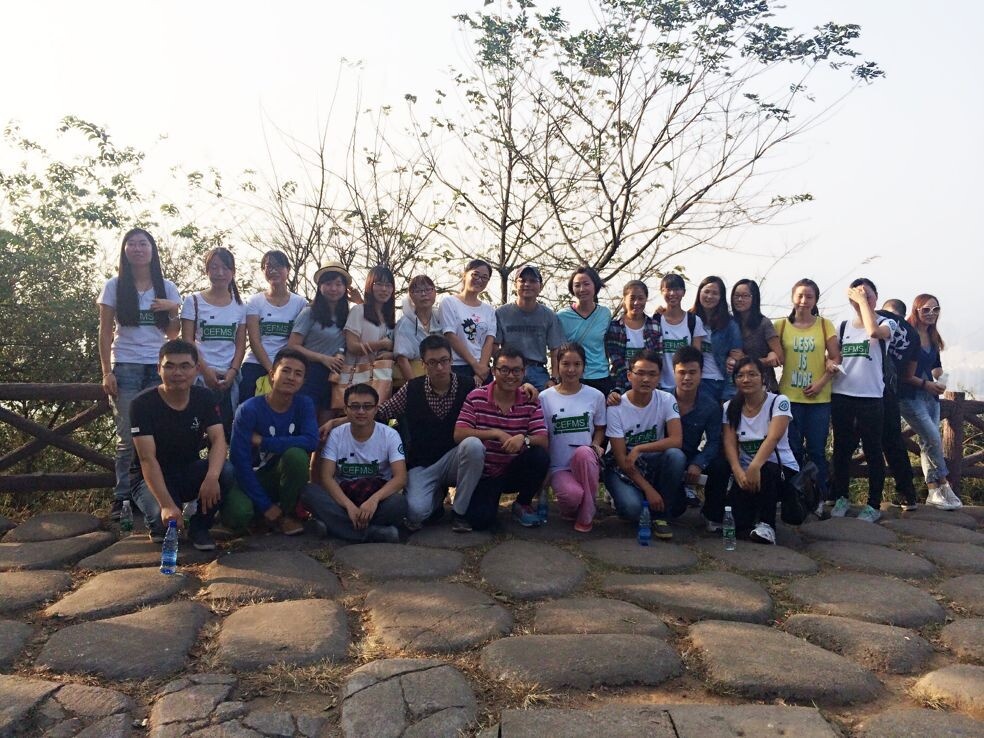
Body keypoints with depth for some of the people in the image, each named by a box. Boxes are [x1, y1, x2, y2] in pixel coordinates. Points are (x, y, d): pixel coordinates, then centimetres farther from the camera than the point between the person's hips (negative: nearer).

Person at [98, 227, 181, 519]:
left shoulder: (166, 287, 9)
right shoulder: (115, 286, 5)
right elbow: (105, 332, 3)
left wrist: (174, 310, -7)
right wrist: (106, 371, -5)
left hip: (158, 367, 1)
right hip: (125, 367, -1)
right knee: (128, 437, -2)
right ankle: (122, 498, 5)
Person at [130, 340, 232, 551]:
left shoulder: (204, 398, -7)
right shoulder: (143, 404, -19)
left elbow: (218, 439, -19)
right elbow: (147, 459, -26)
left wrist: (212, 476, -41)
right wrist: (167, 505, -39)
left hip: (189, 472, 4)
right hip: (153, 478, -3)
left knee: (226, 471, -29)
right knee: (164, 519, -34)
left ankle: (199, 527, -5)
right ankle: (159, 526, 6)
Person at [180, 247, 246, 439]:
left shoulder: (239, 306, 11)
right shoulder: (193, 301, 3)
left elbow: (240, 344, 8)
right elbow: (188, 341, -3)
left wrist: (232, 372, -6)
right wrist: (206, 371, -12)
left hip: (229, 378, 3)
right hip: (201, 376, -2)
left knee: (228, 430, 0)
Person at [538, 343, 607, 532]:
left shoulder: (595, 396, 4)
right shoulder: (545, 397, 0)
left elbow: (599, 429, 14)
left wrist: (596, 445, -8)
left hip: (587, 462, 2)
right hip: (558, 467, -1)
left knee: (583, 452, -36)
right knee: (573, 494, -35)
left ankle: (586, 515, -18)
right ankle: (569, 509, 7)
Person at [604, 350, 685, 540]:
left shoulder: (666, 400, -9)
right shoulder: (616, 408, -16)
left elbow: (677, 440, -21)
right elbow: (621, 458, -16)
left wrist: (639, 449, -27)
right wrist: (648, 489, -22)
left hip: (653, 463, 3)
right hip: (623, 467, -3)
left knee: (676, 455, -31)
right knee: (632, 507, -32)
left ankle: (660, 515, -13)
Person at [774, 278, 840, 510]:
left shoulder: (824, 325, 4)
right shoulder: (782, 325, 5)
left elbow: (835, 358, 1)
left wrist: (821, 382, -10)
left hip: (819, 398, 0)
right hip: (790, 397, 0)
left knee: (816, 451, 4)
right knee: (792, 450, 5)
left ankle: (820, 499, 13)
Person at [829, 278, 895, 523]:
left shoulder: (886, 323, 0)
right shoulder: (844, 326, 11)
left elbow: (874, 331, -24)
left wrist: (863, 301, -15)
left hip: (870, 397, -4)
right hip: (841, 396, 4)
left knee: (872, 451, 2)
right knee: (842, 449, 11)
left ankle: (874, 505, 11)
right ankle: (841, 498, 23)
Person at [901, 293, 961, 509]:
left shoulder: (933, 338, 14)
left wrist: (940, 382, 3)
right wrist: (925, 383, -13)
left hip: (931, 396, 7)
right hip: (911, 396, -7)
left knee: (927, 443, 5)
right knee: (934, 439, -13)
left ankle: (934, 492, 7)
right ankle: (944, 488, -1)